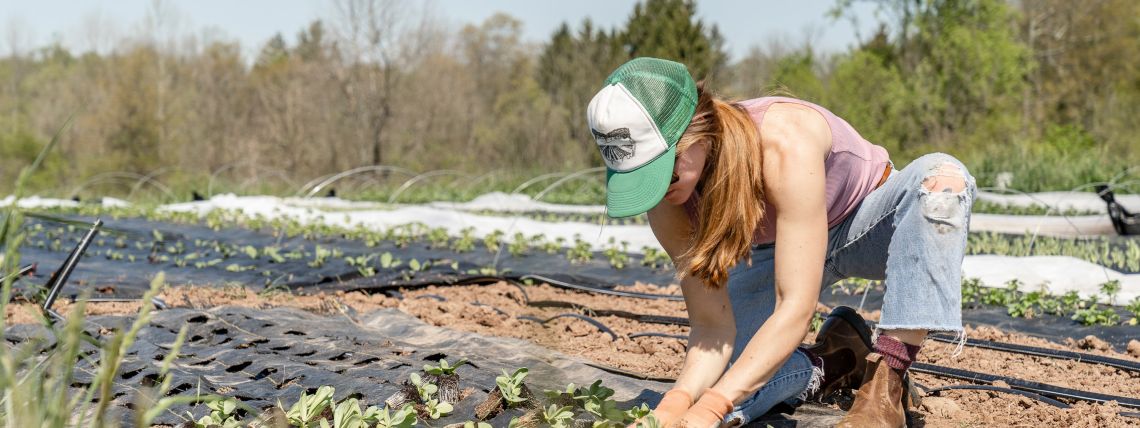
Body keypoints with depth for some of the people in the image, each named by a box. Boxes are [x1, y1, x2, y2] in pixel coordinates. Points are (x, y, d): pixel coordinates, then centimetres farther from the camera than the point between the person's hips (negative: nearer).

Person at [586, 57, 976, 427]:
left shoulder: (785, 143, -41)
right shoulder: (669, 201, -24)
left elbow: (796, 309, -42)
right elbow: (712, 325, -20)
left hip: (867, 224, -3)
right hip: (778, 251, 3)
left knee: (942, 177, -38)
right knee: (708, 390, -17)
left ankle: (885, 384, -31)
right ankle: (835, 363, 9)